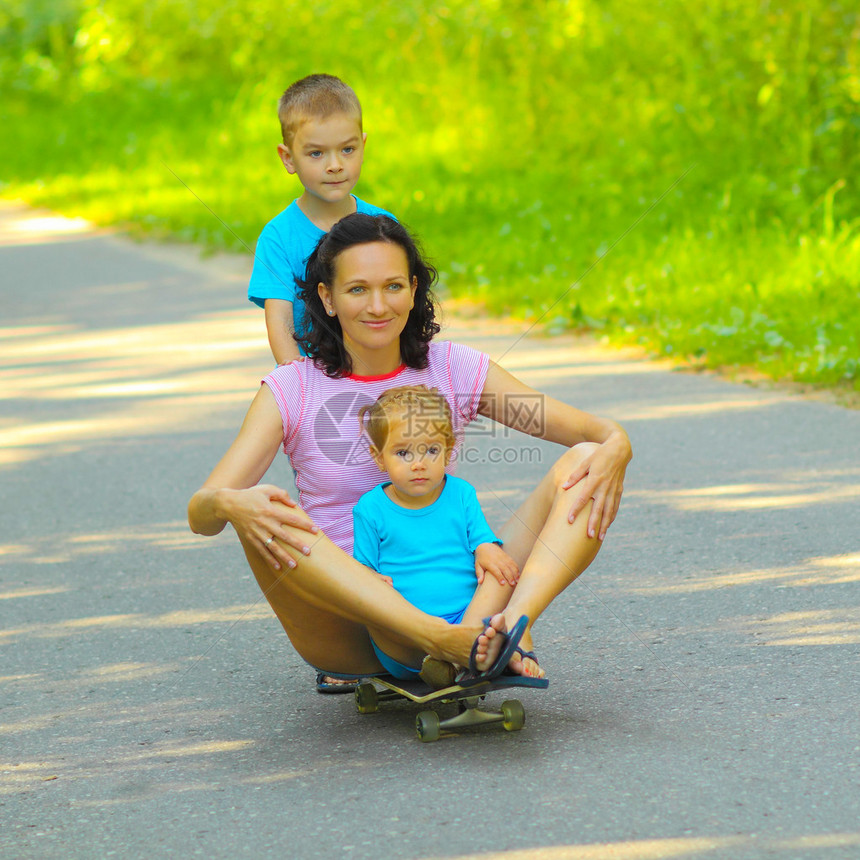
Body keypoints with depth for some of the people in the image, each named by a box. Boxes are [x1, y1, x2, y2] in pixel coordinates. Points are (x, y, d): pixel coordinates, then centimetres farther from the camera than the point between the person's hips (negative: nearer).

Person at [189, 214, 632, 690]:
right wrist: (229, 504, -35)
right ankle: (442, 639, -45)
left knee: (584, 465, -14)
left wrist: (615, 447, -24)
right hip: (344, 633, -2)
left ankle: (512, 624, -40)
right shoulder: (291, 392, 1)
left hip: (447, 595, 2)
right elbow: (200, 512, -10)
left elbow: (592, 430, 1)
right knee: (264, 520, -32)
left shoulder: (455, 369, 5)